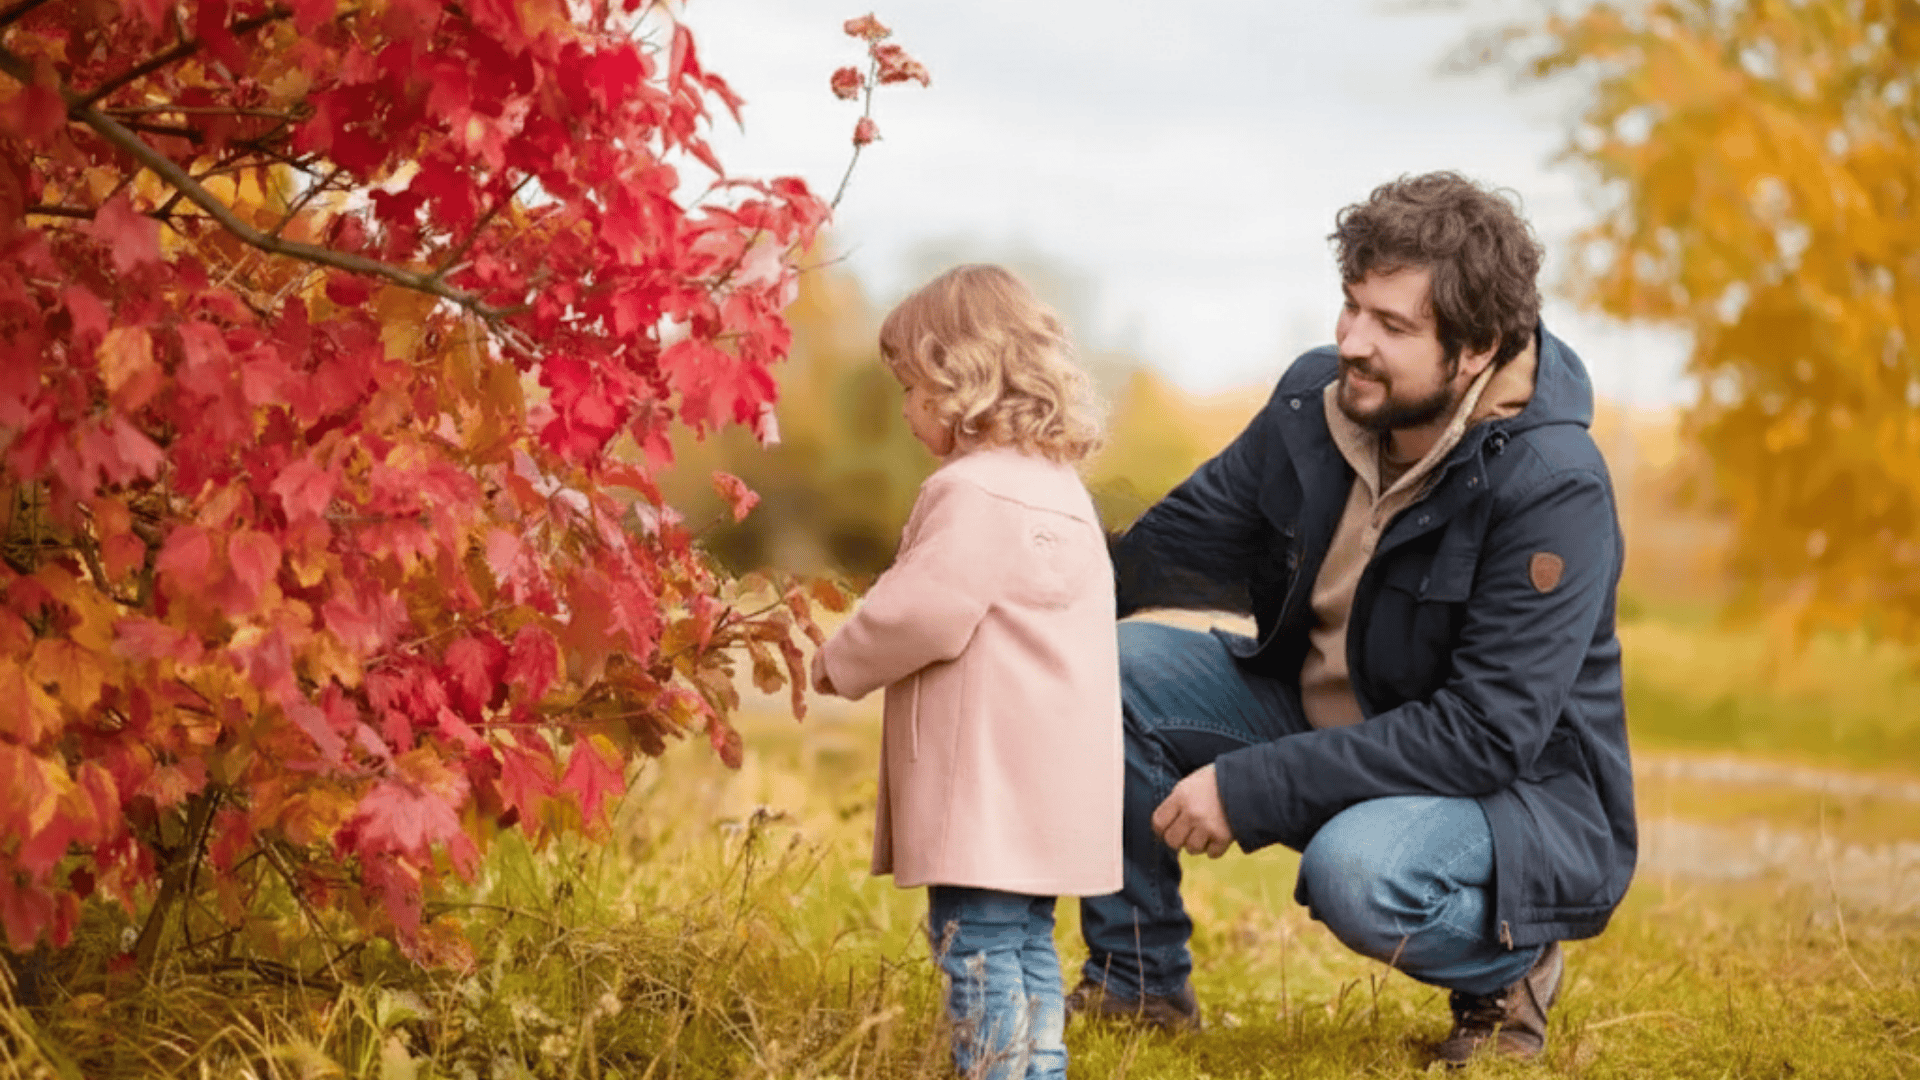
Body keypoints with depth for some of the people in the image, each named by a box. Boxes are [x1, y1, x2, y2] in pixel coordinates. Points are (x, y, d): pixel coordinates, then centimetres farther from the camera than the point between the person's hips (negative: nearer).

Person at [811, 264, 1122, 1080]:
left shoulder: (976, 492, -17)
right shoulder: (1052, 482, 17)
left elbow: (922, 611, -19)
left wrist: (841, 663, -2)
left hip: (991, 785, -11)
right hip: (1040, 782, 11)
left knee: (978, 945, -7)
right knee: (1024, 943, 15)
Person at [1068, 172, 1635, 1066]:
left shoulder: (1554, 492, -27)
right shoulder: (1317, 399, -7)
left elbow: (1487, 734, -30)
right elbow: (1189, 538, 12)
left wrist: (1251, 788, -30)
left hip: (1517, 788, -7)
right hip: (1322, 717, 7)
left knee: (1358, 871, -38)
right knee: (1110, 666, -11)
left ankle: (1507, 969, -1)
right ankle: (1138, 984, 4)